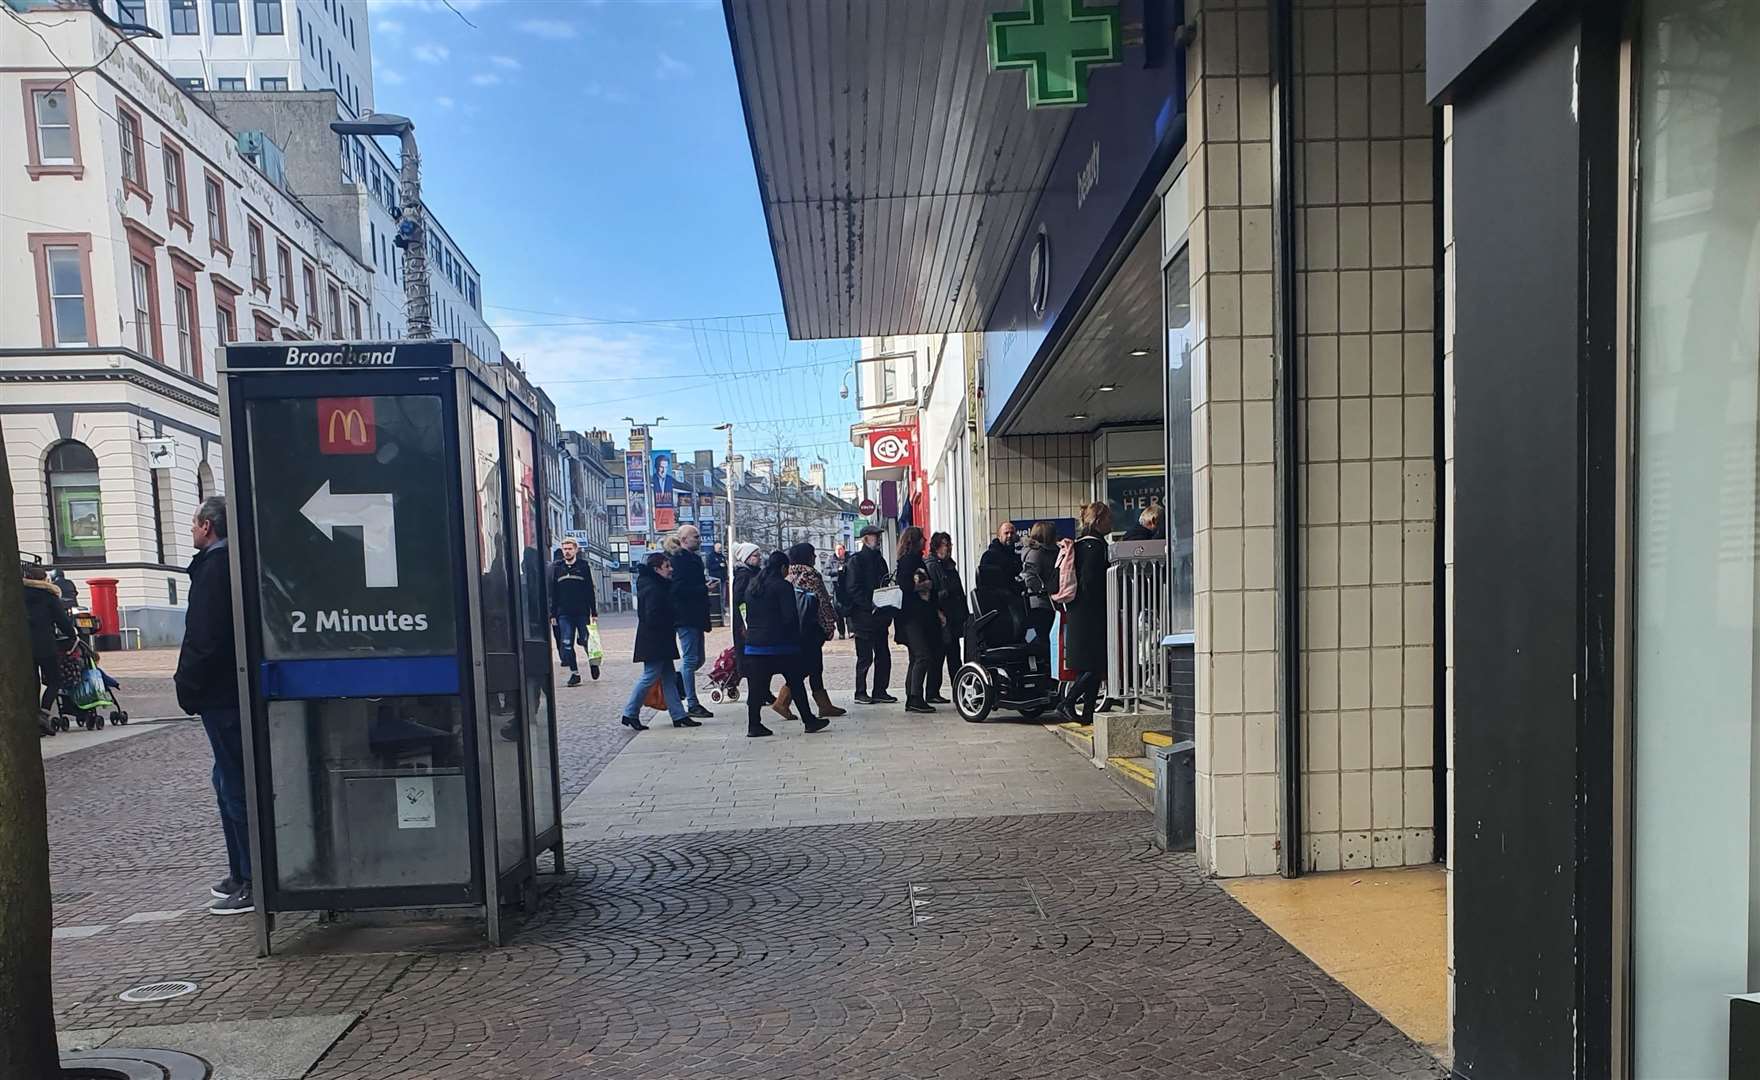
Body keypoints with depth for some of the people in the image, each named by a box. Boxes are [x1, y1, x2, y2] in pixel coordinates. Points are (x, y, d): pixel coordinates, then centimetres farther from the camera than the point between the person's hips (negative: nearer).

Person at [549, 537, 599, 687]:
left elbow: (590, 591, 3)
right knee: (567, 644, -1)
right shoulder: (556, 567, 7)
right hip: (564, 614, 2)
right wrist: (552, 614, 3)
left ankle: (592, 661, 30)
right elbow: (552, 593, 8)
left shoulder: (583, 566, 3)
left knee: (586, 640, 3)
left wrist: (594, 612, -1)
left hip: (582, 612, -1)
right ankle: (574, 673, 7)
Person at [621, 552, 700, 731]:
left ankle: (679, 715, 13)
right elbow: (653, 618, -24)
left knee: (669, 678, 10)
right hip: (653, 641, -10)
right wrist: (674, 624, -15)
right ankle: (630, 714, 9)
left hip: (661, 642, 10)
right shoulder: (653, 589, -19)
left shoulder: (661, 586, 13)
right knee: (649, 676, -3)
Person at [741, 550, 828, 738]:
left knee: (757, 685, 7)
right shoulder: (783, 586, -10)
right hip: (781, 645, -6)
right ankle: (809, 721, 10)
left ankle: (754, 725, 5)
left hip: (754, 644, 6)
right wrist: (796, 641, -4)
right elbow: (790, 617, -13)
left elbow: (748, 616, 15)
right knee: (795, 682, 4)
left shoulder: (752, 586, 12)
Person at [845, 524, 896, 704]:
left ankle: (880, 691, 16)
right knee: (865, 657, -3)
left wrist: (887, 609, 4)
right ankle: (860, 693, 6)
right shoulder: (856, 560, -6)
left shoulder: (879, 559, 17)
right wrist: (870, 605, -21)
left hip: (880, 616, 7)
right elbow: (853, 588, -14)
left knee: (883, 655, 8)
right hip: (863, 617, -7)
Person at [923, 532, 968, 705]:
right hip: (942, 620, -9)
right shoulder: (931, 566, -9)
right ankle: (932, 693, 3)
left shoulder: (949, 565, 19)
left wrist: (965, 614, 18)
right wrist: (938, 614, -23)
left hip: (954, 619, 9)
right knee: (938, 656, -4)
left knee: (954, 655, 10)